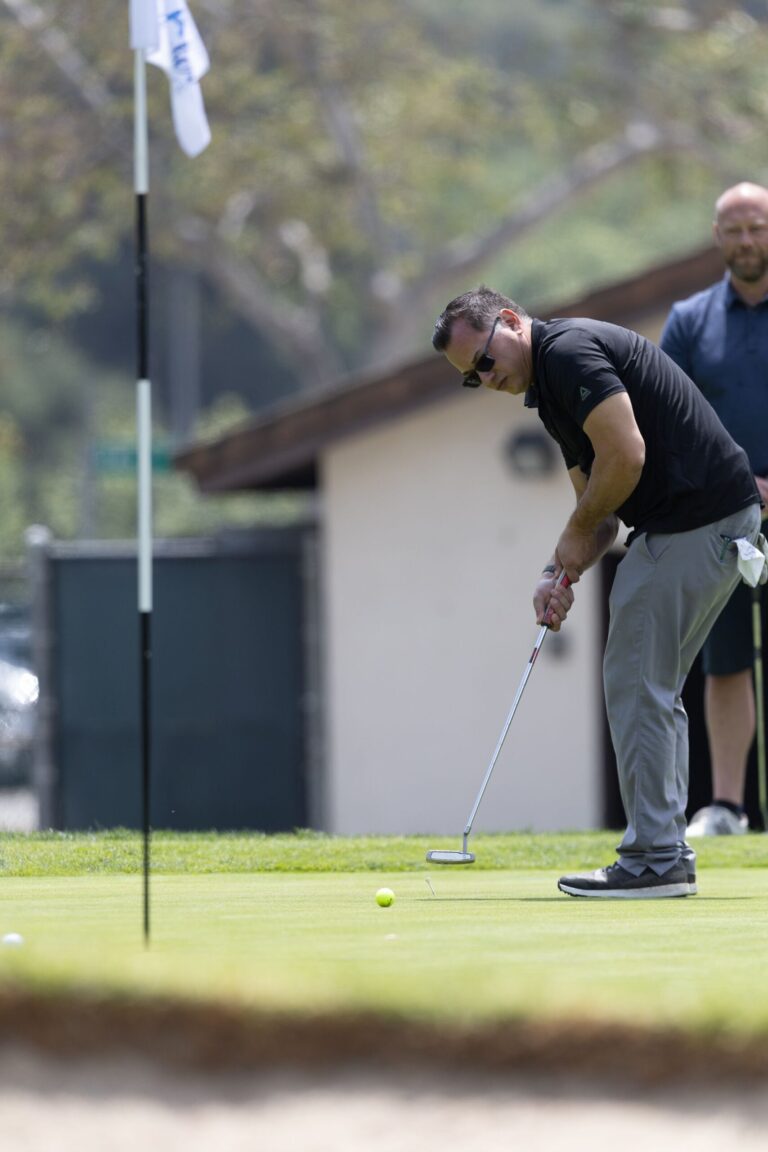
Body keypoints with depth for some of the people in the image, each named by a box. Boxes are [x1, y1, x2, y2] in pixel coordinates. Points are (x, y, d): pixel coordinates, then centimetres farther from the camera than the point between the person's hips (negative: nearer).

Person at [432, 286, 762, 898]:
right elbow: (598, 508, 22)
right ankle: (667, 852, 17)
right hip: (722, 520, 10)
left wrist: (578, 534, -6)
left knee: (636, 685, -5)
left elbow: (625, 455, -22)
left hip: (697, 521, -10)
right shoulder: (551, 389, 20)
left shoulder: (569, 350, -12)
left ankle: (654, 859, -3)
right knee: (654, 690, 15)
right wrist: (562, 573, 4)